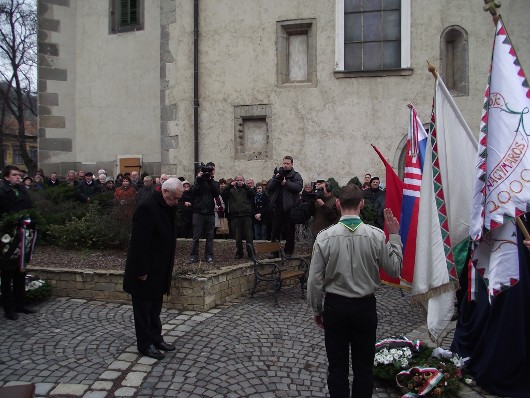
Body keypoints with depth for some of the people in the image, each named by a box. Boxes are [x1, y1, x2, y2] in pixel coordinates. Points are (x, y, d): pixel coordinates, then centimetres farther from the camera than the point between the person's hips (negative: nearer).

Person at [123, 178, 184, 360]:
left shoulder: (167, 207, 6)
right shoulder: (147, 207, -23)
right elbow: (140, 241, -24)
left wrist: (168, 267, 15)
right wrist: (141, 271, -22)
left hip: (159, 269, 9)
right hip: (146, 270, -9)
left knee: (155, 306, 19)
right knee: (144, 307, 6)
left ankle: (156, 338, 32)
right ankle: (145, 344, 18)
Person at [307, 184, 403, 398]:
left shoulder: (325, 237, -14)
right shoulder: (376, 236, -13)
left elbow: (315, 280, -9)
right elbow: (395, 270, -1)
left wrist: (317, 310, 7)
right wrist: (394, 236, 6)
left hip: (335, 306, 0)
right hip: (365, 307, 1)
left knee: (337, 366, 13)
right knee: (363, 367, 14)